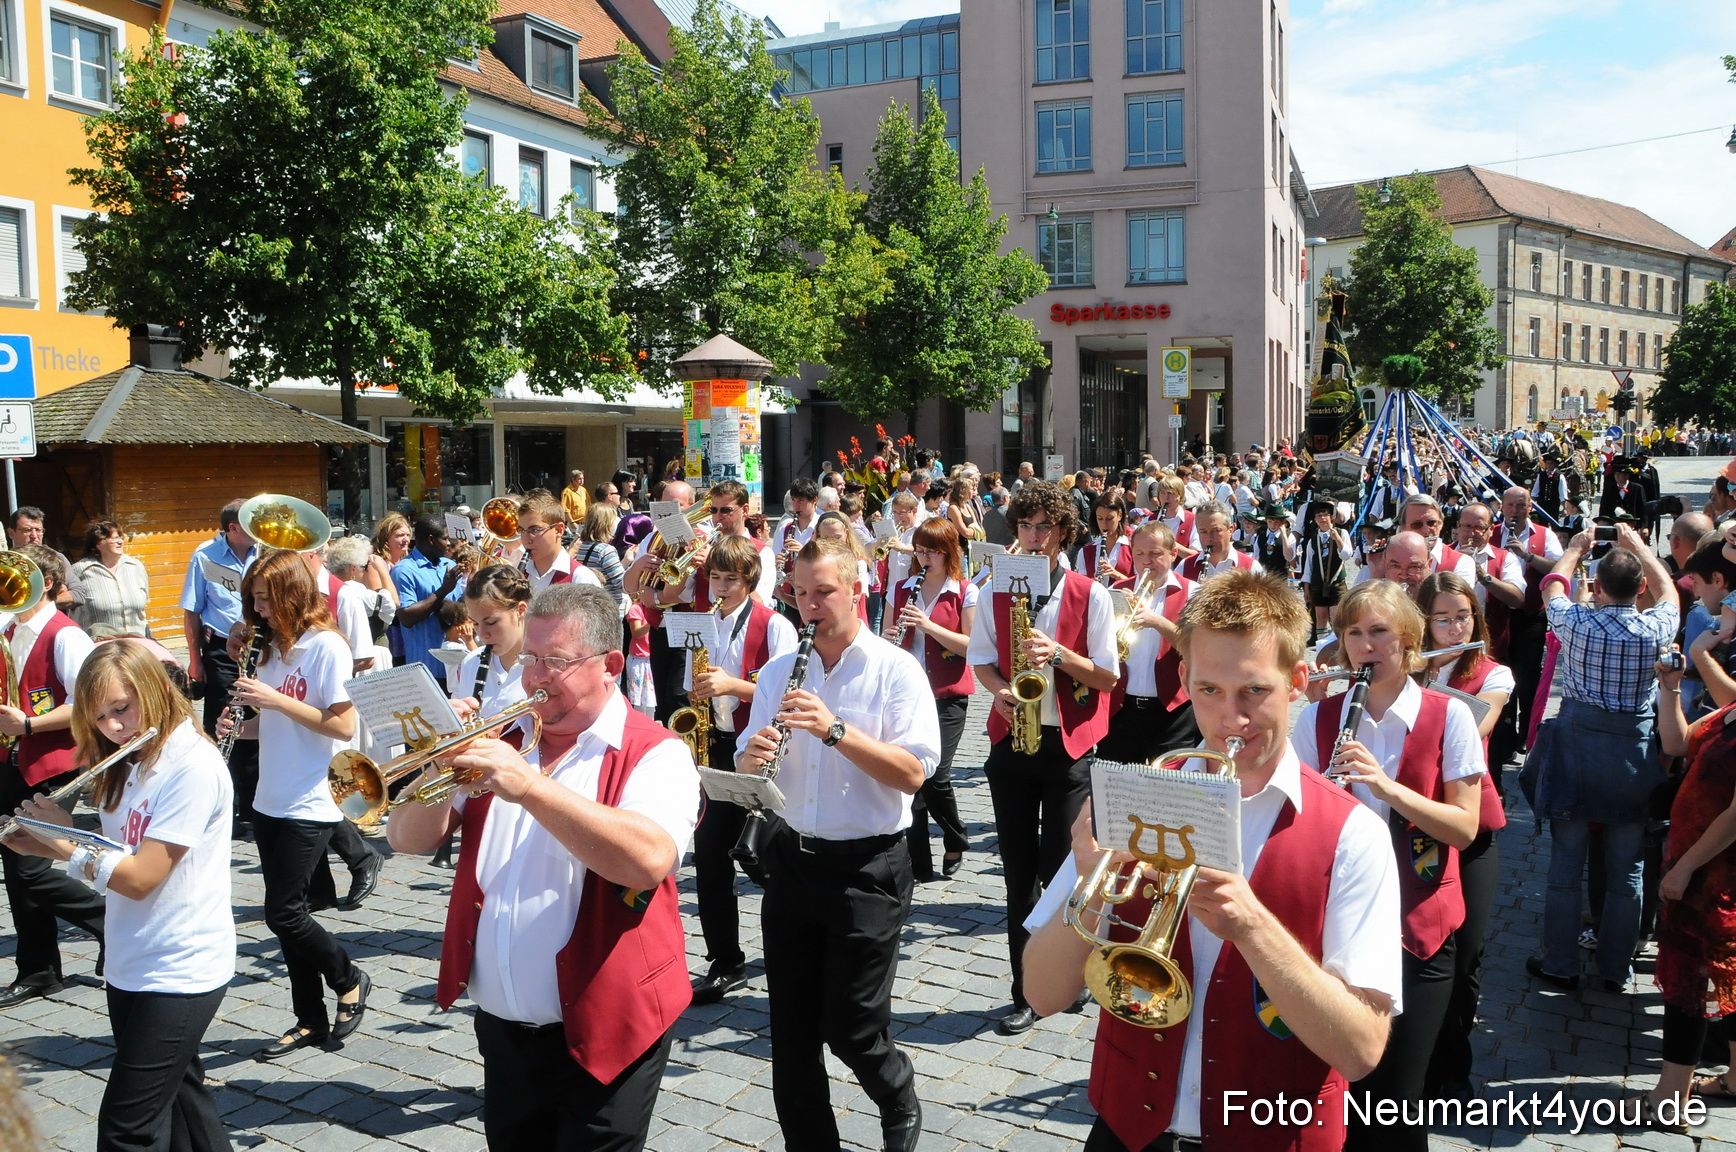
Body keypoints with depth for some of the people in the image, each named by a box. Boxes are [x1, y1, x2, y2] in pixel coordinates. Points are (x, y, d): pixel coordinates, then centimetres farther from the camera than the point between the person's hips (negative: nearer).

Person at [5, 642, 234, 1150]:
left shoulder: (193, 765, -20)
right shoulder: (128, 765, 10)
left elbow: (138, 877, -21)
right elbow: (112, 855, 12)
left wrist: (61, 838, -10)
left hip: (180, 972, -9)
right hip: (130, 968, 9)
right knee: (179, 1098, 18)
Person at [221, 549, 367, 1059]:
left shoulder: (326, 646, -13)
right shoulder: (274, 647, 12)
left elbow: (343, 725, -19)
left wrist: (275, 699, -22)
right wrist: (241, 725, -1)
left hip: (309, 804, -8)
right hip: (271, 802, 8)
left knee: (284, 913, -7)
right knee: (289, 916, 11)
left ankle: (349, 980, 17)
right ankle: (311, 1021, 22)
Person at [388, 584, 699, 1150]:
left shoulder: (656, 754, -12)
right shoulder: (498, 742, 7)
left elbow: (649, 859, -31)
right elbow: (409, 839, 5)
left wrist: (530, 786, -33)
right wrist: (441, 771, -14)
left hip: (599, 1039, -5)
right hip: (501, 1030, 6)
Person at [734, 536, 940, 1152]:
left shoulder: (896, 669, -7)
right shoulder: (778, 672, 8)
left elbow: (914, 774, -16)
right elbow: (746, 764, 8)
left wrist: (835, 729, -26)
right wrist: (752, 756, -15)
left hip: (866, 867, -4)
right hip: (792, 861, 5)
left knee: (852, 1030, 2)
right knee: (791, 1030, 10)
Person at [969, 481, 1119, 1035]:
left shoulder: (1091, 594, -3)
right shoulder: (996, 593, 7)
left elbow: (1107, 676, -4)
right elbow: (981, 660, 12)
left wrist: (1058, 653, -20)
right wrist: (999, 689, -9)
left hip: (1069, 745, -3)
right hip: (1011, 741, 3)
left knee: (1060, 870, -3)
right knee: (1019, 874, 7)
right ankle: (1026, 994, 17)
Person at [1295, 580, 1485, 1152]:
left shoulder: (1448, 716, -4)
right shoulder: (1317, 719, 2)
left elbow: (1465, 827, -9)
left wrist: (1386, 785, -22)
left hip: (1419, 926, -1)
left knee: (1395, 1102, 1)